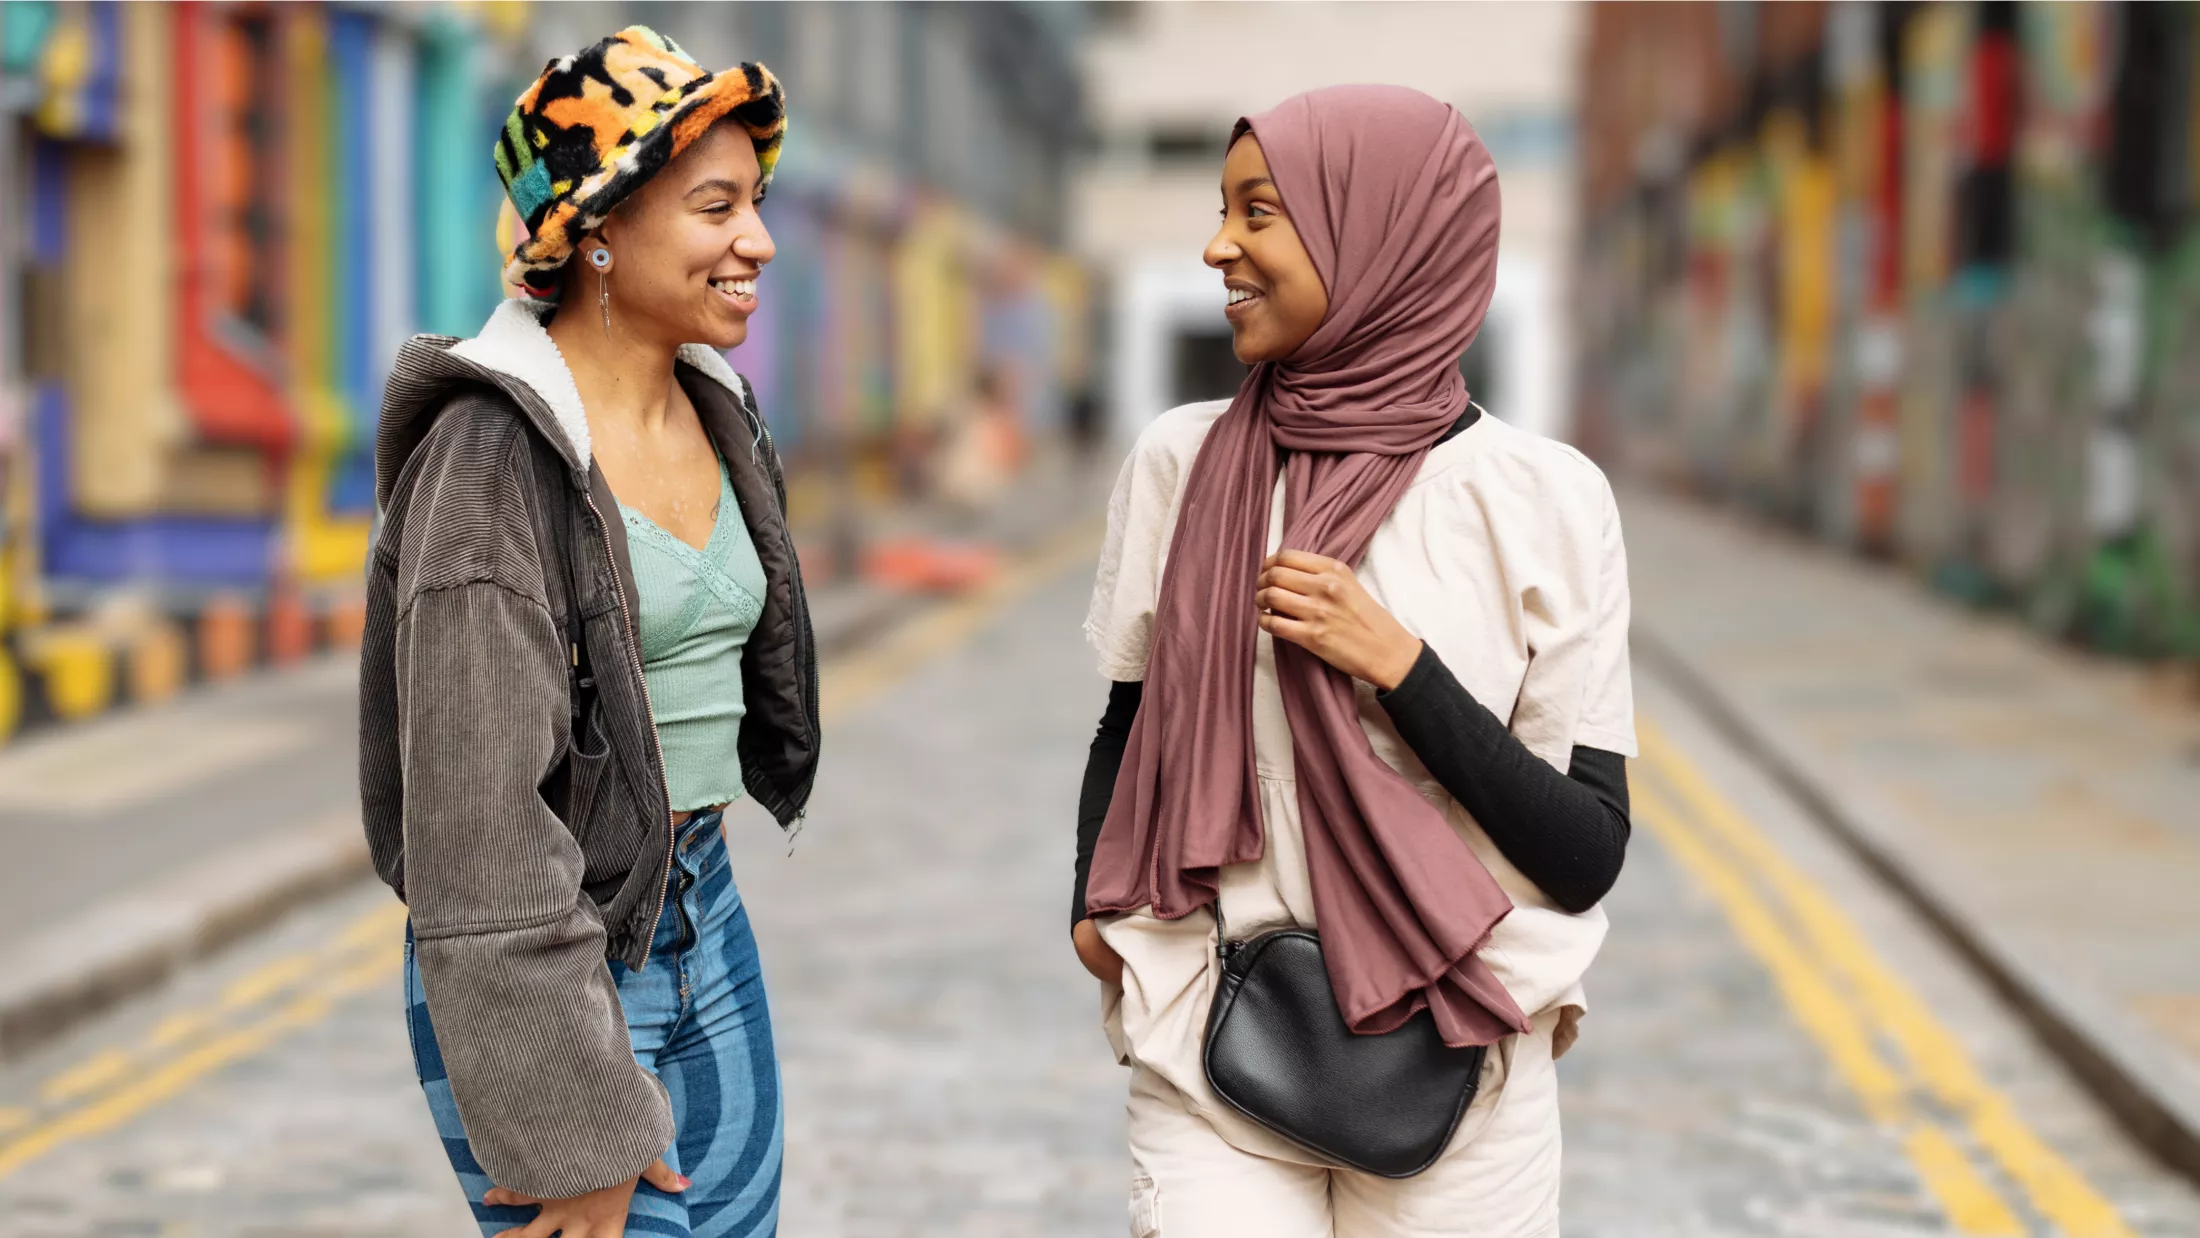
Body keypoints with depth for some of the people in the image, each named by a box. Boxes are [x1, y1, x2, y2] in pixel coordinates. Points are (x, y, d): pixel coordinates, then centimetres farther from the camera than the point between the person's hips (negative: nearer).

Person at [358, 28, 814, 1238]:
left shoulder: (718, 416, 7)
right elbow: (477, 817, -20)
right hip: (541, 959, -8)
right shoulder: (494, 454, -18)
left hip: (706, 924, 8)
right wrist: (568, 1127, -21)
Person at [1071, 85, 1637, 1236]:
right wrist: (1097, 908, -3)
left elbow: (1587, 854, -8)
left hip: (1455, 1080, -1)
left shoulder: (1542, 497, -8)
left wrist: (1398, 665, -17)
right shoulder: (1177, 463, 0)